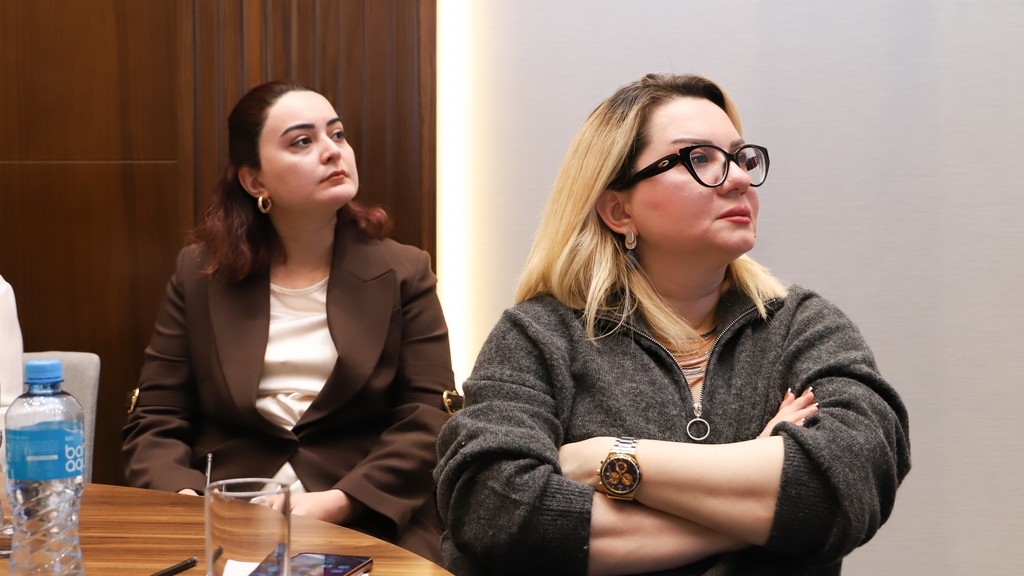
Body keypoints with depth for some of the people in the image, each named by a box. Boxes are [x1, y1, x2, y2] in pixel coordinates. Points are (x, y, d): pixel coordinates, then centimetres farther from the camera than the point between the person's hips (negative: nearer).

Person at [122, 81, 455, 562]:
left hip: (365, 531, 0)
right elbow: (155, 422, 8)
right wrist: (187, 502, -12)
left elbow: (430, 421, -2)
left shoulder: (403, 273, 6)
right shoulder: (200, 274, 10)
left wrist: (336, 503, -15)